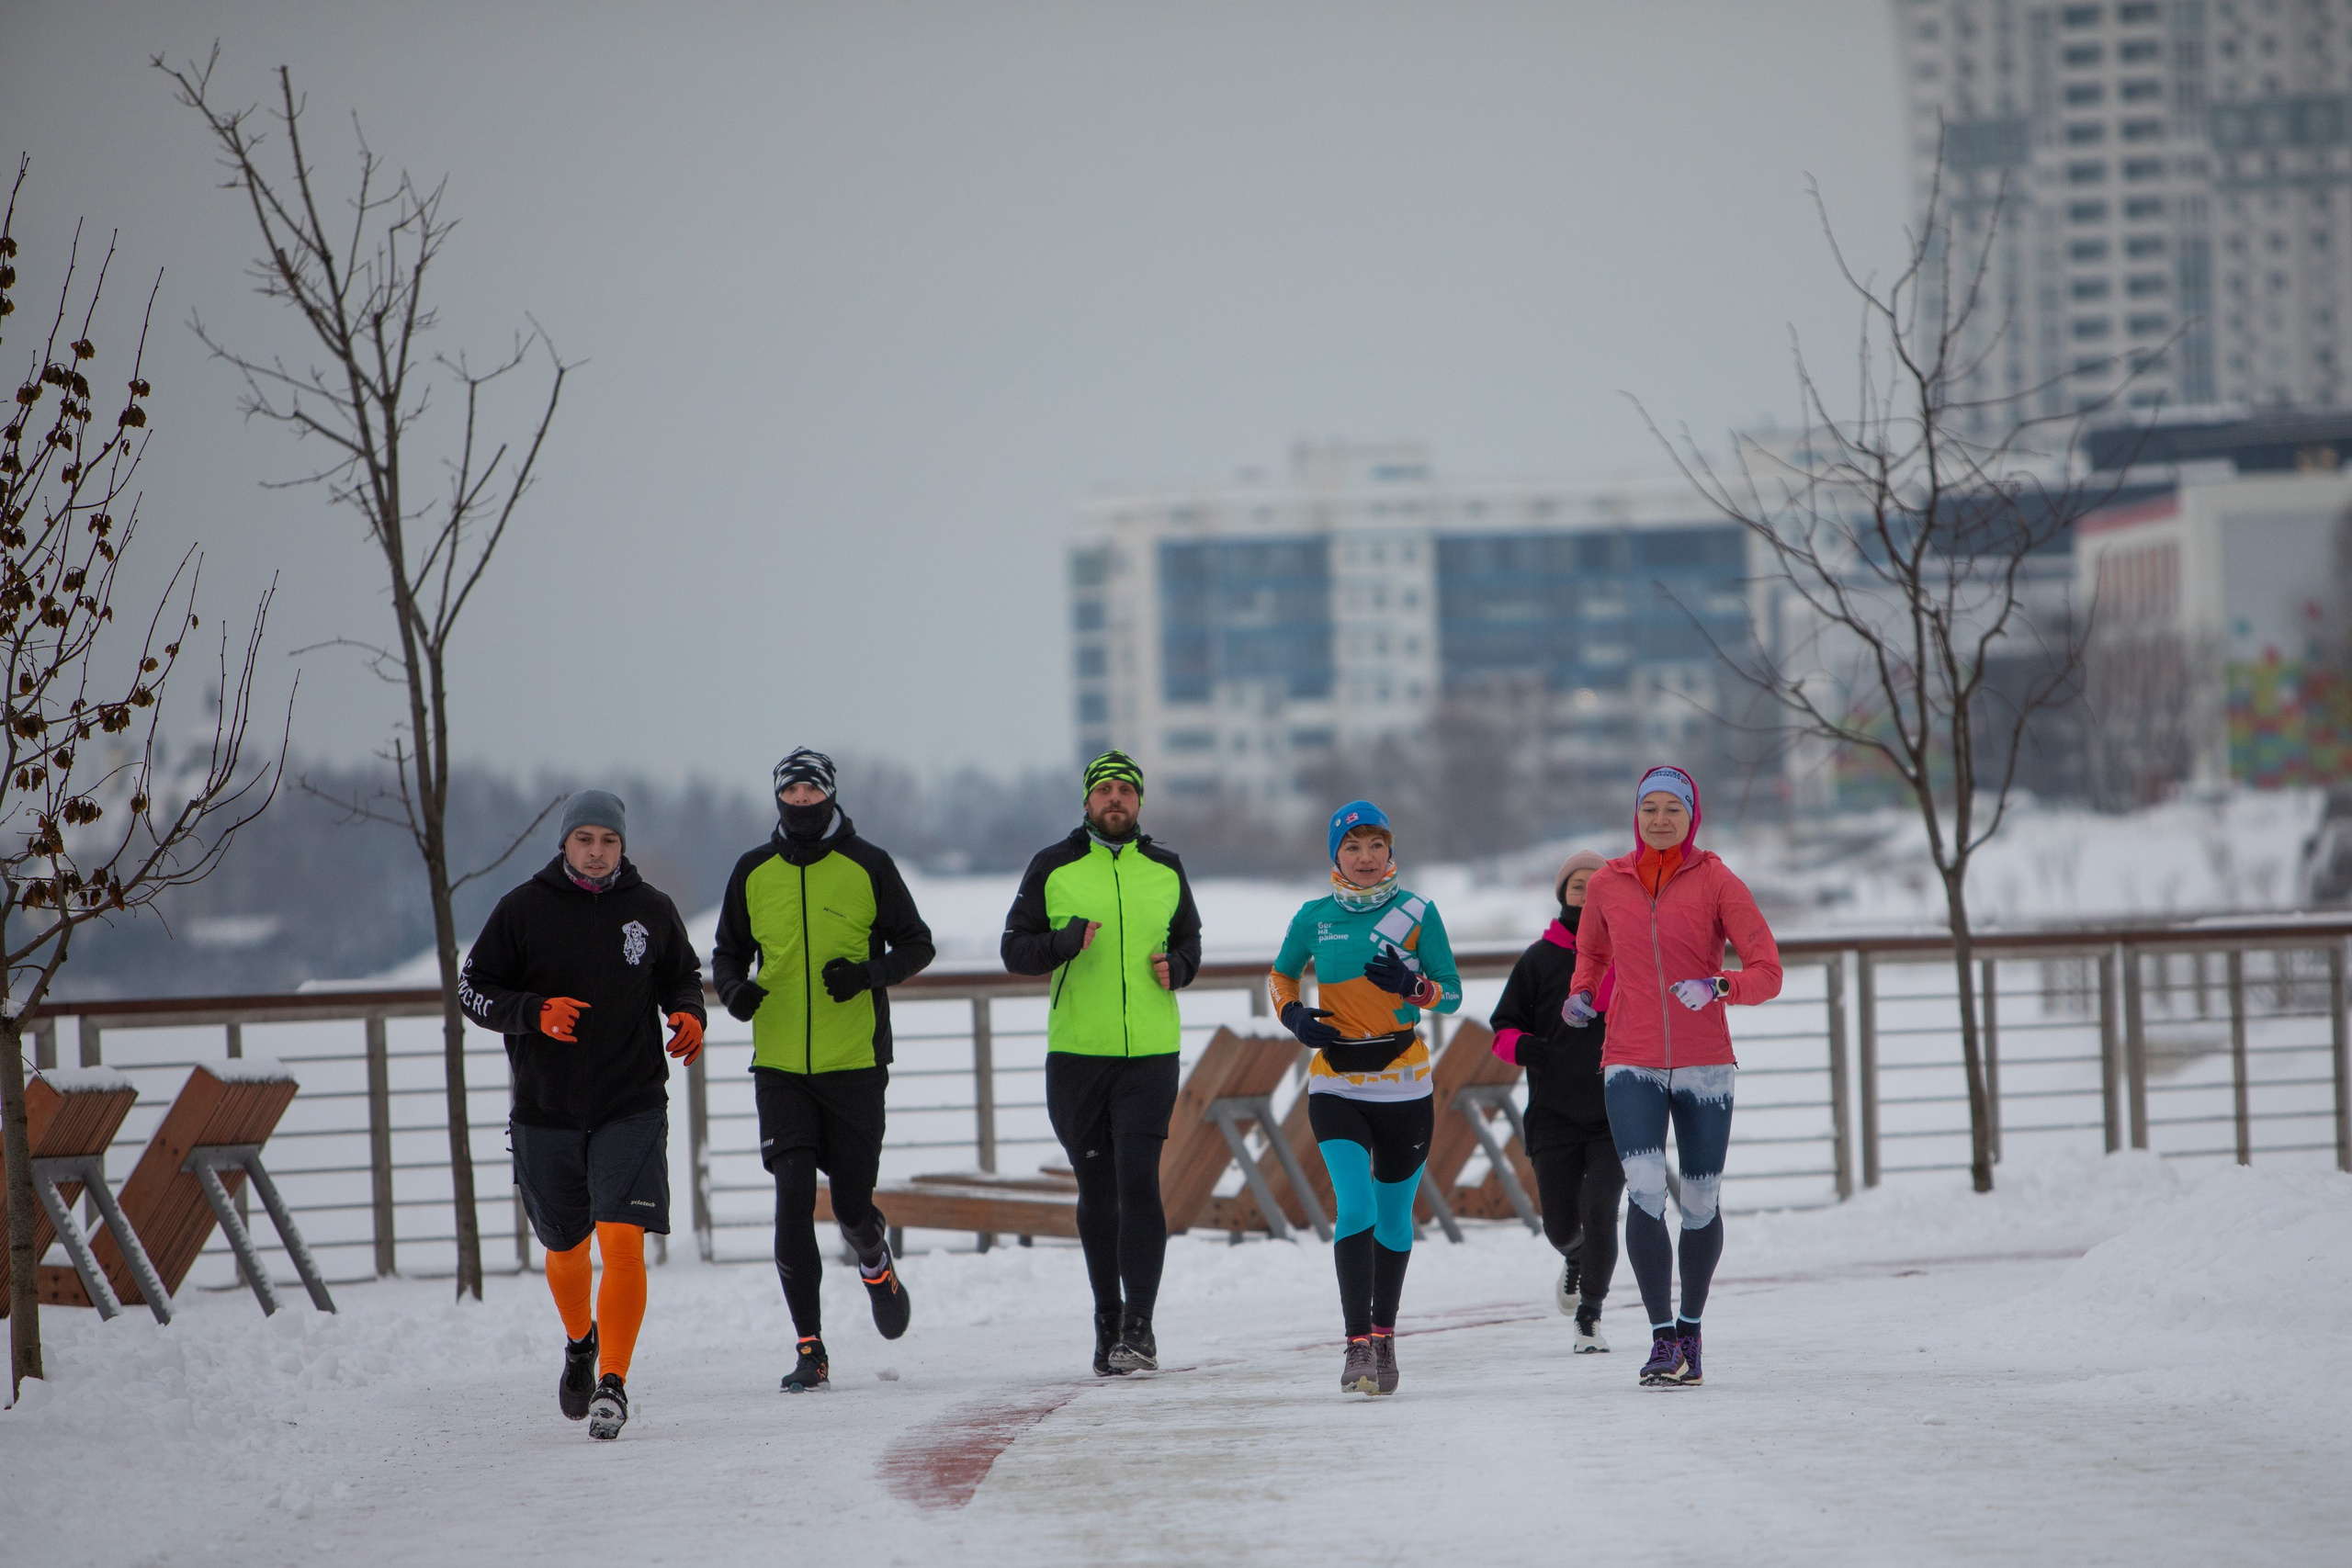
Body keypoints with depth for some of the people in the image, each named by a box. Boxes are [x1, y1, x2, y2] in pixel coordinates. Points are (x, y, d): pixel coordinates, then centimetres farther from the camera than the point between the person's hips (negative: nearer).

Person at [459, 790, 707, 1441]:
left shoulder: (652, 911, 2)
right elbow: (473, 989, 0)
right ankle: (580, 1343, 45)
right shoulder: (523, 910, -2)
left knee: (623, 1241, -17)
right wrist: (535, 1012, -18)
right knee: (566, 1248, 15)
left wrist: (689, 1015, -5)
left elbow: (683, 976, 17)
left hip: (632, 1109, -1)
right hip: (546, 1112, 1)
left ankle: (613, 1383, -15)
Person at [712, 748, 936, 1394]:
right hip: (779, 1066, 1)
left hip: (854, 1063, -1)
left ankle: (875, 1262, 40)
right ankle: (809, 1348, -7)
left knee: (852, 1204, 3)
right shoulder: (752, 873, 7)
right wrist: (734, 988, -5)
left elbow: (916, 944, 5)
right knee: (794, 1201, -10)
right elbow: (729, 951, 17)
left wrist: (870, 973, -14)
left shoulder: (868, 867, 1)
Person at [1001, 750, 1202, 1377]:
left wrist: (1176, 967, -2)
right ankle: (1107, 1322, 17)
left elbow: (1189, 940, 21)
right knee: (1096, 1191, 5)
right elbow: (1015, 947, 3)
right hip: (1076, 1050, 0)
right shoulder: (1053, 868, 4)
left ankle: (1139, 1327, -12)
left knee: (1138, 1180, -12)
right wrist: (1066, 941, -16)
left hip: (1150, 1050, 0)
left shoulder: (1165, 869, 9)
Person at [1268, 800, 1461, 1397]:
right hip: (1336, 1088, -1)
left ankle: (1384, 1335, 28)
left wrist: (1412, 986, -18)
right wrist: (1293, 1014, -3)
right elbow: (1279, 976, 18)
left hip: (1404, 1088, 1)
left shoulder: (1416, 913, 0)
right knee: (1355, 1207, -17)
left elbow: (1452, 993, 3)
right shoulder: (1314, 918, 2)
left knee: (1394, 1215, 10)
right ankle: (1358, 1347, -18)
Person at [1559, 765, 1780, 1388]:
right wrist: (1581, 995, 4)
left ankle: (1690, 1327, 25)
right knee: (1646, 1192, -17)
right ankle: (1662, 1338, -13)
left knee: (1701, 1204, 5)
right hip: (1631, 1064, 0)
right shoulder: (1608, 884, 6)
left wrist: (1717, 987, -22)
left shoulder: (1716, 881, -1)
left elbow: (1767, 972, -3)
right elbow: (1592, 953, 25)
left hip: (1702, 1064, 0)